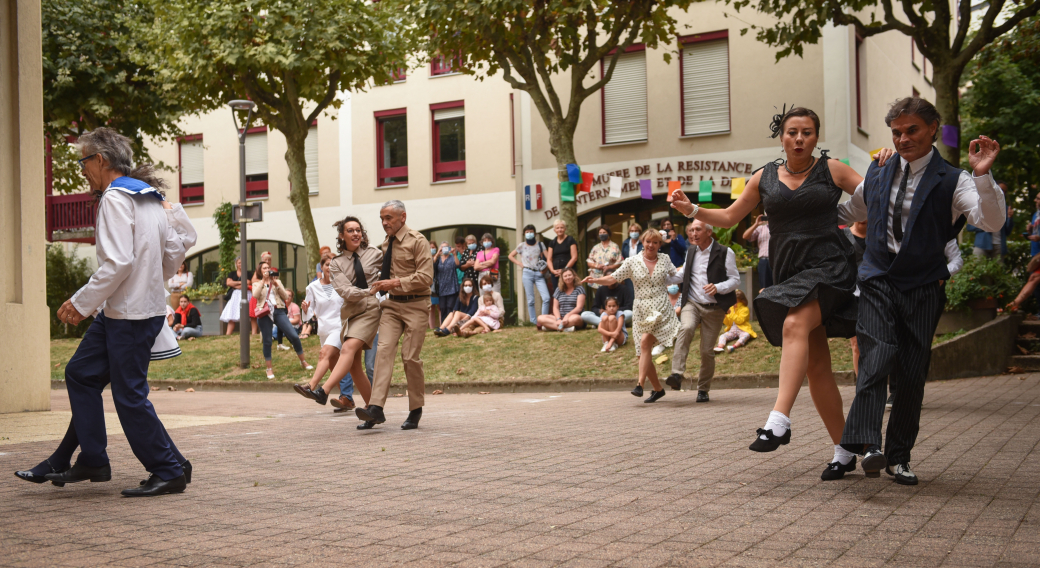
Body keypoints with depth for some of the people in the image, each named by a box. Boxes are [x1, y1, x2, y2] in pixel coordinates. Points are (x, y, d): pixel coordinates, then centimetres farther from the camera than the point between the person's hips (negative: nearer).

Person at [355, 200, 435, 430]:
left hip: (414, 305, -5)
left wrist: (396, 283, -20)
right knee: (384, 350, -12)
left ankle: (415, 410, 10)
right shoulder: (386, 244, 15)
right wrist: (382, 282, 14)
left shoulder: (417, 241, -7)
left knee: (411, 357, -5)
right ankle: (376, 407, -21)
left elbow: (425, 277, -15)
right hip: (392, 304, 6)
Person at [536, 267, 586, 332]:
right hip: (561, 317, 4)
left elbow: (579, 307, -7)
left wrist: (567, 315, -24)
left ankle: (551, 326, -33)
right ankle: (565, 328, -34)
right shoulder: (559, 290, 16)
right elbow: (555, 308, 10)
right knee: (540, 318, -20)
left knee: (575, 318, -43)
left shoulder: (579, 289, 4)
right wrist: (558, 319, -12)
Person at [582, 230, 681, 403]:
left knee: (645, 342, -24)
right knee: (643, 354, 2)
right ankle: (658, 389, 19)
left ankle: (640, 384, -24)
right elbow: (613, 278, 0)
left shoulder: (665, 260, 8)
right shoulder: (632, 262, 5)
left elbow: (676, 276, 24)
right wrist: (595, 280, -14)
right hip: (641, 312, 2)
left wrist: (666, 281, 7)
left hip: (660, 310, -2)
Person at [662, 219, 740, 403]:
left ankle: (703, 390, 19)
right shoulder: (691, 252, 14)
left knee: (707, 351, -1)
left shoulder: (725, 253, -2)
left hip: (714, 308, -2)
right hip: (692, 303, 2)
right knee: (686, 328, -31)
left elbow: (735, 279, -3)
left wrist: (717, 288, -20)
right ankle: (677, 375, -41)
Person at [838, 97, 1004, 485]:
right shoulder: (876, 178, 12)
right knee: (876, 359, -20)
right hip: (878, 282, 1)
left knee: (912, 374, 3)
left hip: (923, 289, -1)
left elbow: (991, 222, -18)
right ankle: (868, 446, -27)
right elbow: (846, 213, 30)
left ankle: (898, 457, 16)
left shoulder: (952, 181, -2)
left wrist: (982, 176, -31)